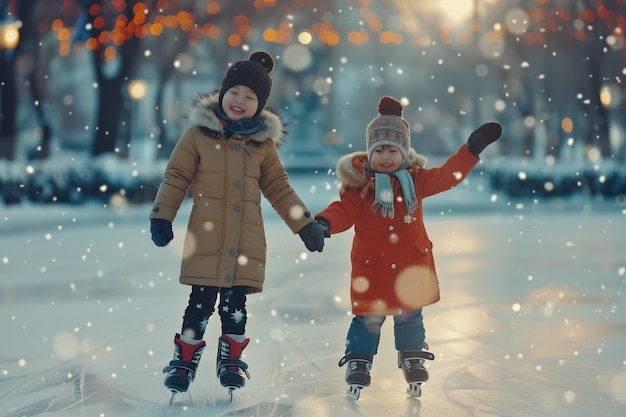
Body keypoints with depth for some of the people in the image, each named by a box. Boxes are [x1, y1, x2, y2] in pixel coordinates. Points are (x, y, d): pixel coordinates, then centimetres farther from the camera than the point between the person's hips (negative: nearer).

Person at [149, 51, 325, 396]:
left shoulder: (264, 143, 9)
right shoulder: (198, 134, 1)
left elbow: (279, 188, 15)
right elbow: (176, 177, 3)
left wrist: (305, 224, 12)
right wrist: (161, 216, -4)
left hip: (247, 239, 2)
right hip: (206, 236, -2)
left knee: (235, 303, 4)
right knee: (201, 302, -1)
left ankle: (231, 358, 21)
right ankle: (185, 359, 13)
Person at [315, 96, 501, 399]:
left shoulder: (415, 180, 1)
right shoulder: (359, 183, -8)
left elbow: (447, 175, 2)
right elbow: (344, 209, -12)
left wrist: (473, 148, -5)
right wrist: (324, 223, -32)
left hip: (410, 268, 3)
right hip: (372, 268, -3)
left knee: (410, 317, 14)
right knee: (367, 320, 2)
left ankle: (413, 361, 30)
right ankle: (358, 363, 18)